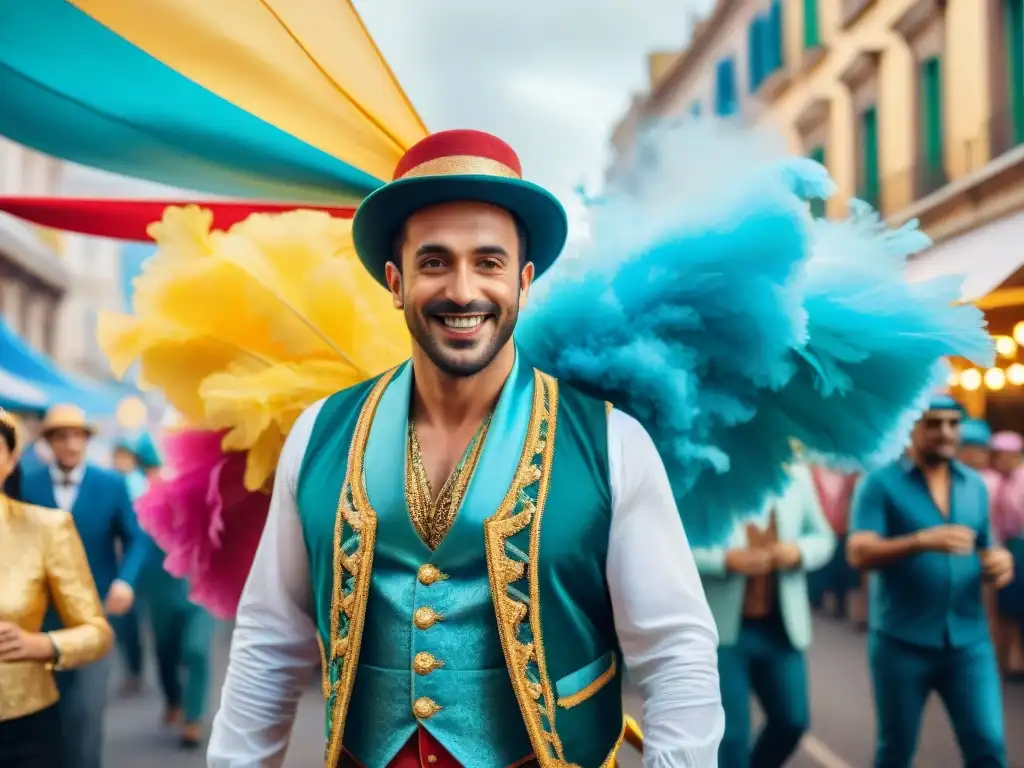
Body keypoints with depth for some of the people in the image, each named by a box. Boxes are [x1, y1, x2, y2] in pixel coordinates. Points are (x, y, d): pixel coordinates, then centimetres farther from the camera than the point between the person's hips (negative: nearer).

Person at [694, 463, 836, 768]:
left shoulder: (797, 475, 6)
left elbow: (823, 537, 13)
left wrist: (798, 551, -9)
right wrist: (726, 559, -24)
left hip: (780, 627, 5)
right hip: (721, 628, -5)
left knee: (792, 720, 9)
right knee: (730, 733, 0)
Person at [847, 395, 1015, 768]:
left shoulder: (975, 485, 9)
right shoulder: (881, 482, -6)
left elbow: (982, 550, 17)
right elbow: (859, 554, -16)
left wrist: (998, 560, -7)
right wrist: (923, 541, -31)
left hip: (970, 641, 3)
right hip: (901, 641, -3)